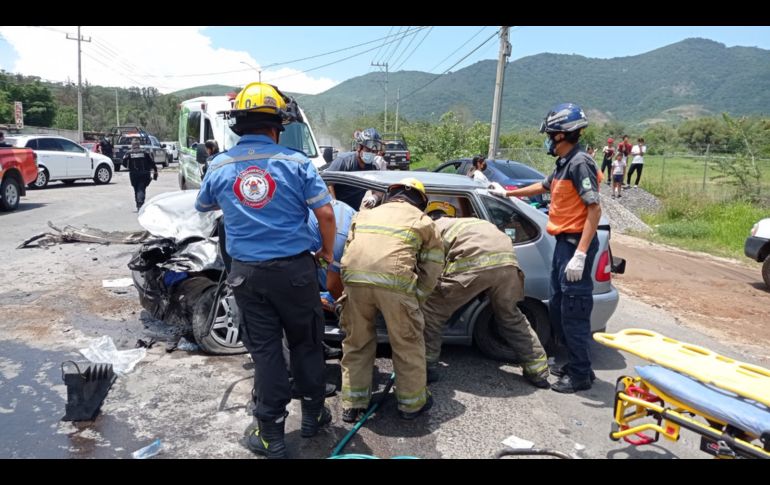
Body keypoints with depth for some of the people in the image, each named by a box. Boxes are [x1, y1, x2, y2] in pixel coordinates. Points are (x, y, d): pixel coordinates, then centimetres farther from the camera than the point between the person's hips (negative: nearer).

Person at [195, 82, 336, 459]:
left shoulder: (220, 167, 2)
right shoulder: (295, 162, -7)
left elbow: (203, 207, 20)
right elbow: (325, 214, -11)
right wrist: (327, 251, 6)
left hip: (247, 272, 2)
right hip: (294, 267, -2)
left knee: (265, 350, 10)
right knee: (305, 343, 16)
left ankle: (271, 435, 18)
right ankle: (312, 416, 31)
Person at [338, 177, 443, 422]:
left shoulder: (366, 214, 32)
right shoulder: (422, 220, 23)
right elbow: (432, 268, 18)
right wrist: (416, 297, 25)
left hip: (354, 277, 3)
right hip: (395, 281, -3)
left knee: (357, 343, 21)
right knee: (408, 344, 16)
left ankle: (353, 404, 29)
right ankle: (412, 403, 30)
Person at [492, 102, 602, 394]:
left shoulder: (580, 163, -15)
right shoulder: (564, 164, 14)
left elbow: (594, 209, -21)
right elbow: (543, 186, 33)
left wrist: (580, 254, -26)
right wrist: (508, 193, 41)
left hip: (576, 244, -10)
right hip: (564, 242, 10)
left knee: (573, 313, -3)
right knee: (557, 308, 16)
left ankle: (580, 375, 11)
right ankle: (576, 363, 29)